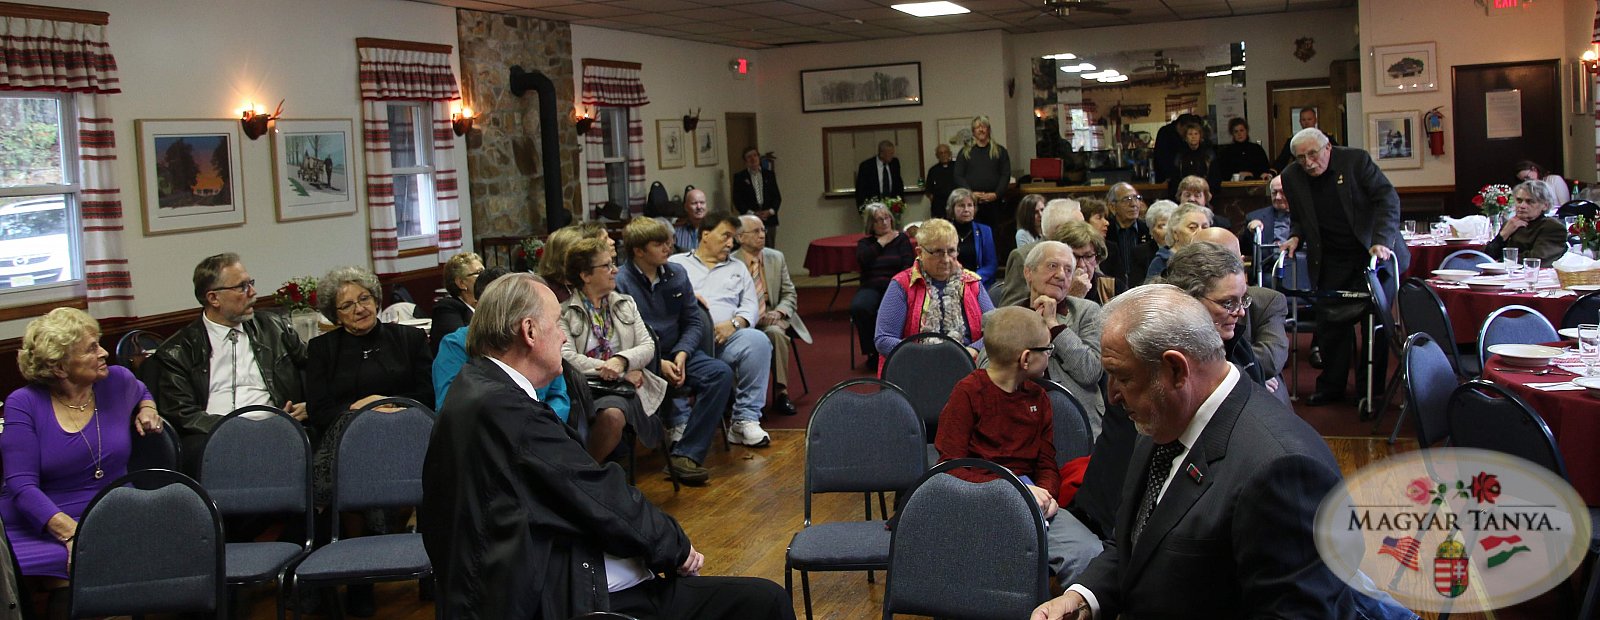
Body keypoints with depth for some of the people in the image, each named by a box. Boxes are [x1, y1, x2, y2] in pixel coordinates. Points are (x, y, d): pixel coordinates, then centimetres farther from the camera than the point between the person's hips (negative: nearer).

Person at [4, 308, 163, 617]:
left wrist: (147, 411, 10)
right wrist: (71, 532, -27)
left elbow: (142, 393, 35)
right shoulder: (23, 404, -5)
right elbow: (21, 486, -12)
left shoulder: (117, 381, 7)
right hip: (41, 524, -3)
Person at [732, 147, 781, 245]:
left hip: (769, 220, 2)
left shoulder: (770, 175, 13)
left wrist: (770, 211, -6)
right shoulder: (739, 177, 5)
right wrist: (752, 213, -10)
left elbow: (777, 196, 11)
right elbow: (737, 200, 0)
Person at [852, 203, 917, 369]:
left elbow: (908, 265, 1)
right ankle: (872, 353, -18)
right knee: (859, 307, -33)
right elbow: (862, 260, -3)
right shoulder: (865, 243, 20)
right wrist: (881, 243, 3)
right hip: (871, 287, 2)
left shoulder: (901, 238, 15)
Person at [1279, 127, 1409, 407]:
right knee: (1330, 322, 0)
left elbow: (1388, 199, -14)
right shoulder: (1291, 177, -2)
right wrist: (1295, 236, -8)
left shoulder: (1356, 160, -12)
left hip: (1375, 254, -3)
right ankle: (1331, 386, 13)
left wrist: (1381, 241, -26)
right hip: (1331, 263, 3)